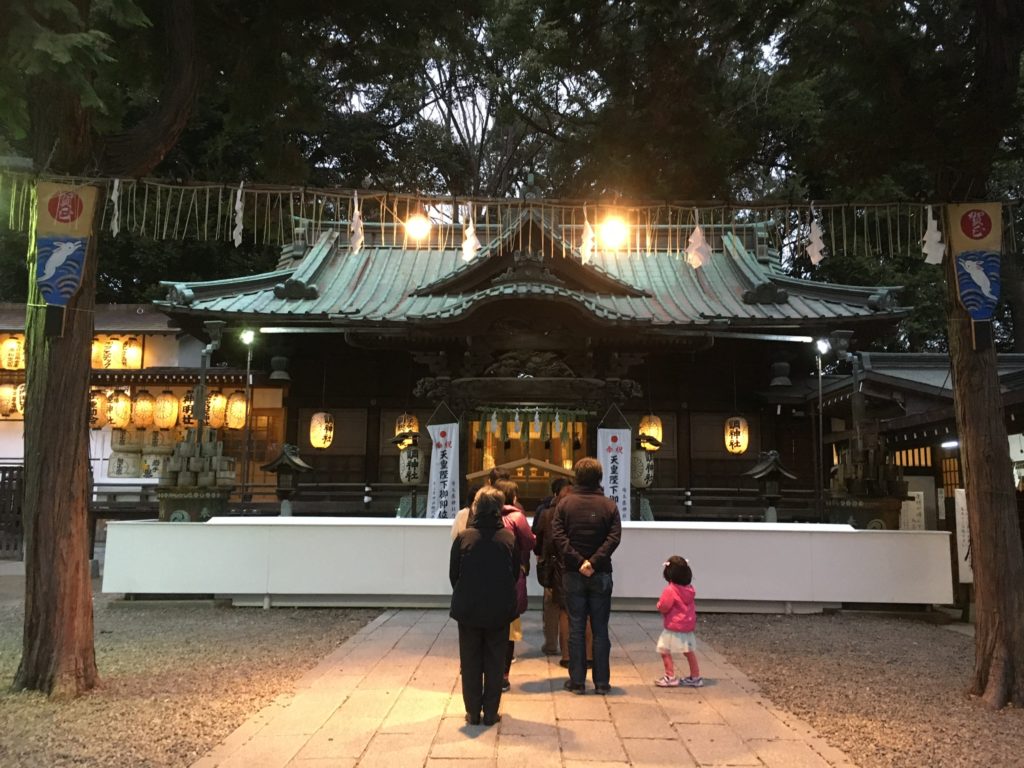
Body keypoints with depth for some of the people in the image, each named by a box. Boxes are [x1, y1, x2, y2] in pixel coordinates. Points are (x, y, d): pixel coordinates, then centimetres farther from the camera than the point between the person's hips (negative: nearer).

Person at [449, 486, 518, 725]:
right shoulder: (509, 538, -8)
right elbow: (516, 573, 1)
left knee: (470, 662, 12)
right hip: (499, 610, 1)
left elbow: (453, 574, -2)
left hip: (468, 609, 0)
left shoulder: (463, 537, -10)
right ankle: (490, 713, 15)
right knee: (495, 662, 12)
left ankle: (473, 712, 17)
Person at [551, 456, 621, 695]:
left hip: (573, 575, 0)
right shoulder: (609, 505, -1)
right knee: (600, 629, 8)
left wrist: (577, 561, -14)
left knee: (576, 629, 7)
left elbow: (557, 535, -11)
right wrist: (594, 562, -16)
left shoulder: (565, 503, -1)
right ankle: (602, 682, 12)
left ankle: (577, 681, 10)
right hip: (601, 575, 0)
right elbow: (614, 537, -12)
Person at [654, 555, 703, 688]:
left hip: (673, 628, -8)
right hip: (688, 626, 8)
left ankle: (670, 677, 3)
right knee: (690, 652, 17)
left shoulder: (670, 590, -20)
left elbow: (663, 608, -18)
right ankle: (695, 677, 25)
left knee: (665, 650, 3)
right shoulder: (690, 589, 2)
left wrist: (659, 603, 4)